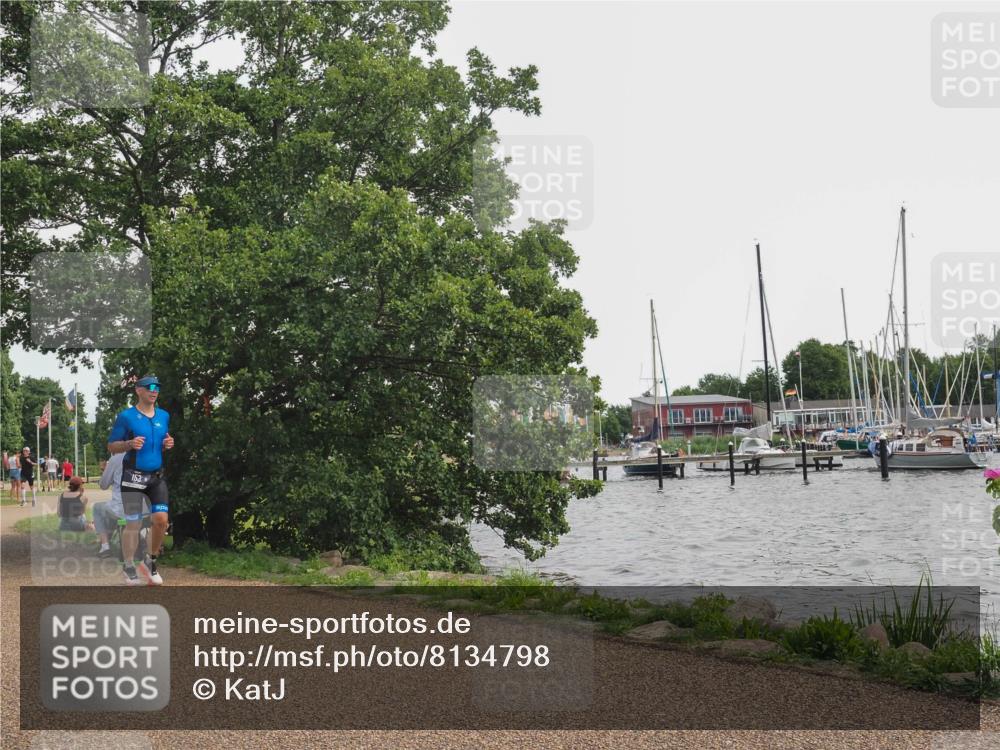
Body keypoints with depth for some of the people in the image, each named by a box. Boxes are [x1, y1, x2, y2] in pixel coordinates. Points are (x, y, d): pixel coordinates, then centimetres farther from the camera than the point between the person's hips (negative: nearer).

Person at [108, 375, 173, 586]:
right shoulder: (126, 416, -4)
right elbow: (111, 446, -2)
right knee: (133, 523, -3)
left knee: (161, 520, -7)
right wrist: (130, 444, -20)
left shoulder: (164, 416, 11)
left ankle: (151, 561, 14)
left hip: (157, 476, 4)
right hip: (133, 476, -4)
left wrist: (168, 444, -1)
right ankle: (129, 567, 13)